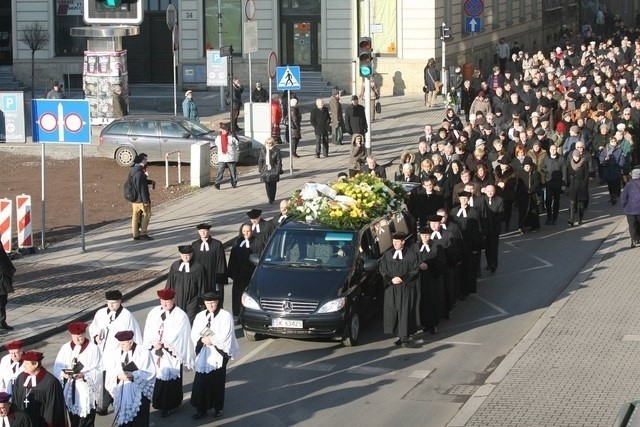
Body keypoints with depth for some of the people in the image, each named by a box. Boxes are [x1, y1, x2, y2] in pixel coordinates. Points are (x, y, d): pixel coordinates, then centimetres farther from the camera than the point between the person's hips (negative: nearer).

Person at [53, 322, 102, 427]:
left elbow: (98, 370, -9)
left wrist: (84, 375, -24)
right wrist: (63, 374, -16)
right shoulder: (66, 347, 5)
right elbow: (57, 367, 5)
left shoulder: (93, 348, -7)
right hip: (70, 391, 4)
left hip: (86, 391, -4)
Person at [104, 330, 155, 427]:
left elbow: (150, 373, -10)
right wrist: (118, 376, -20)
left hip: (139, 395, -3)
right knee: (122, 419, 6)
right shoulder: (116, 353, 3)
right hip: (121, 394, 4)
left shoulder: (144, 353, -8)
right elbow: (110, 373, 2)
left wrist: (133, 375, -22)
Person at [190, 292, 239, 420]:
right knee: (201, 382, 0)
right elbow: (194, 334, 4)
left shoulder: (225, 316, -5)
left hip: (218, 354, -3)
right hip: (203, 354, 3)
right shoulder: (200, 316, 8)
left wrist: (211, 340, -11)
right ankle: (201, 409, 6)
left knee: (217, 383, 5)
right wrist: (203, 340, -14)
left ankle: (218, 408, 19)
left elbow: (225, 337, -12)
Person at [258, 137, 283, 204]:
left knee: (273, 185, 0)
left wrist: (278, 170, -7)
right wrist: (260, 169, 7)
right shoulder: (263, 150, 4)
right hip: (265, 170, 3)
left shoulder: (276, 151, -7)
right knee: (267, 185, 4)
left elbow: (279, 161, -5)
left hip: (273, 170, -3)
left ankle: (272, 199, 8)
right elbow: (260, 160, 10)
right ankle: (270, 198, 15)